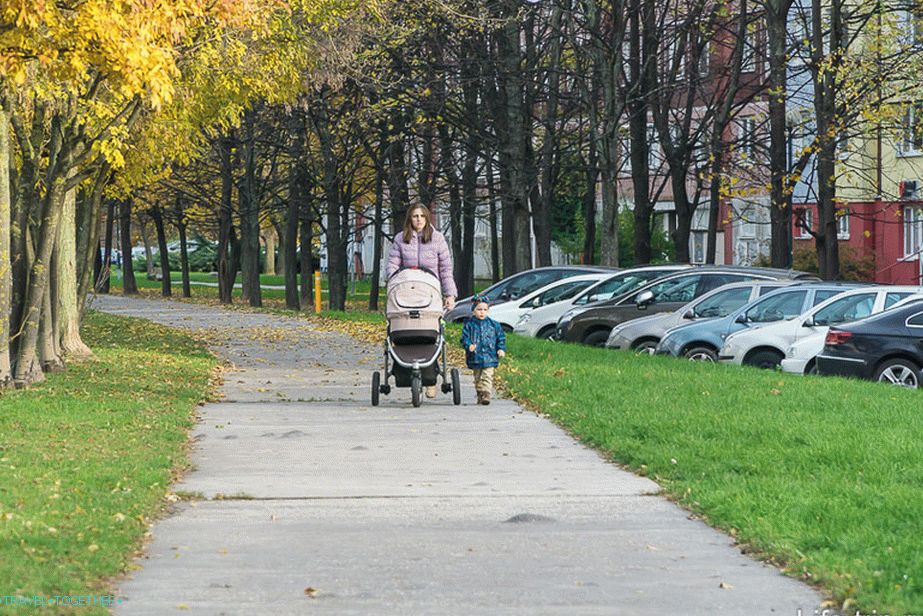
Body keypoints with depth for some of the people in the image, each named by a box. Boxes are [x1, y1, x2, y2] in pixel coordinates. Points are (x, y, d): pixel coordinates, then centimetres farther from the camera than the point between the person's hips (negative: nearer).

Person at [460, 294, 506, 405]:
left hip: (489, 357, -1)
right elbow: (465, 338, -2)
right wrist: (469, 346, -22)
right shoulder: (469, 325, 1)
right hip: (475, 357, 1)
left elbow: (501, 337, 10)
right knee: (478, 378, 12)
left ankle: (486, 395, -14)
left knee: (487, 377, -11)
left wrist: (501, 349, -3)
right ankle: (480, 396, 24)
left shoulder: (493, 325, 4)